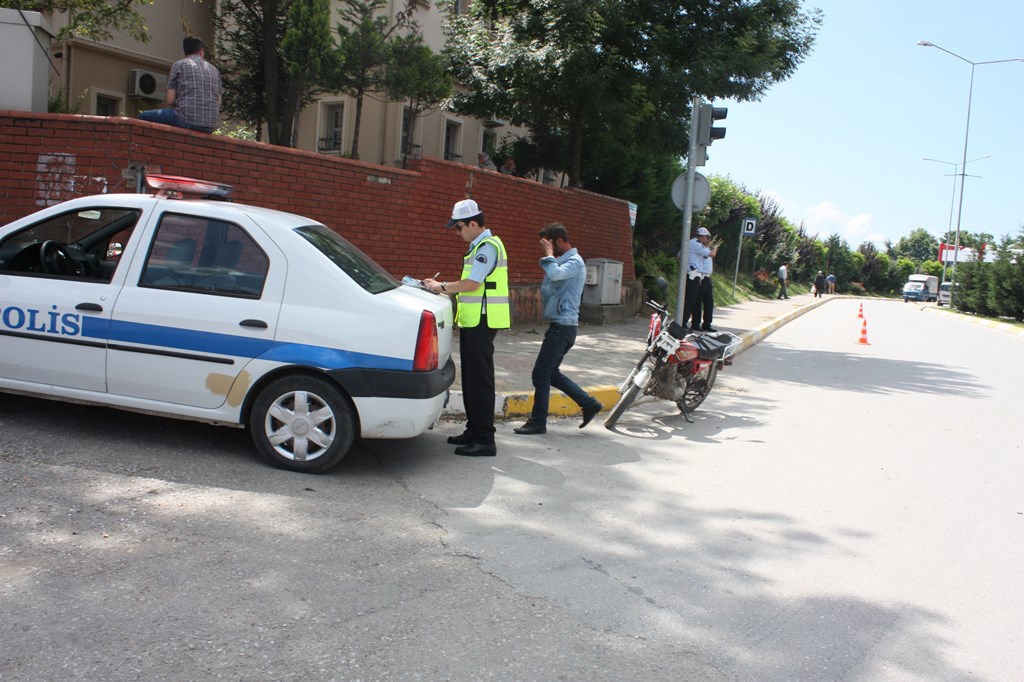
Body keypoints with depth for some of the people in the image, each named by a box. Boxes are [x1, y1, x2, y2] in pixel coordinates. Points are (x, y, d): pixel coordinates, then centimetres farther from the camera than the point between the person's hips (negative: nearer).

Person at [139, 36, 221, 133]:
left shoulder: (179, 65, 4)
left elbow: (170, 100, 0)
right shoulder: (214, 69, 16)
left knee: (143, 117, 11)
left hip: (187, 120, -5)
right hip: (210, 126, 5)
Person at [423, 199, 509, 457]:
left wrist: (441, 287, -6)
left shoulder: (488, 246, -14)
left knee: (480, 379, -9)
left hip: (481, 322, -10)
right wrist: (441, 287, 12)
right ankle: (474, 430, 24)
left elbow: (472, 284, -19)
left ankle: (485, 440, -6)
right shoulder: (478, 246, 18)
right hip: (473, 321, 10)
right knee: (471, 377, 15)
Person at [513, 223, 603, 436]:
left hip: (563, 326, -10)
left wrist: (548, 254, -18)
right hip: (559, 325, 10)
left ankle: (538, 422, 4)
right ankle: (589, 404, 19)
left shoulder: (574, 262, -13)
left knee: (541, 374, -6)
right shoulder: (561, 261, 15)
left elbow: (555, 274, -33)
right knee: (551, 374, 14)